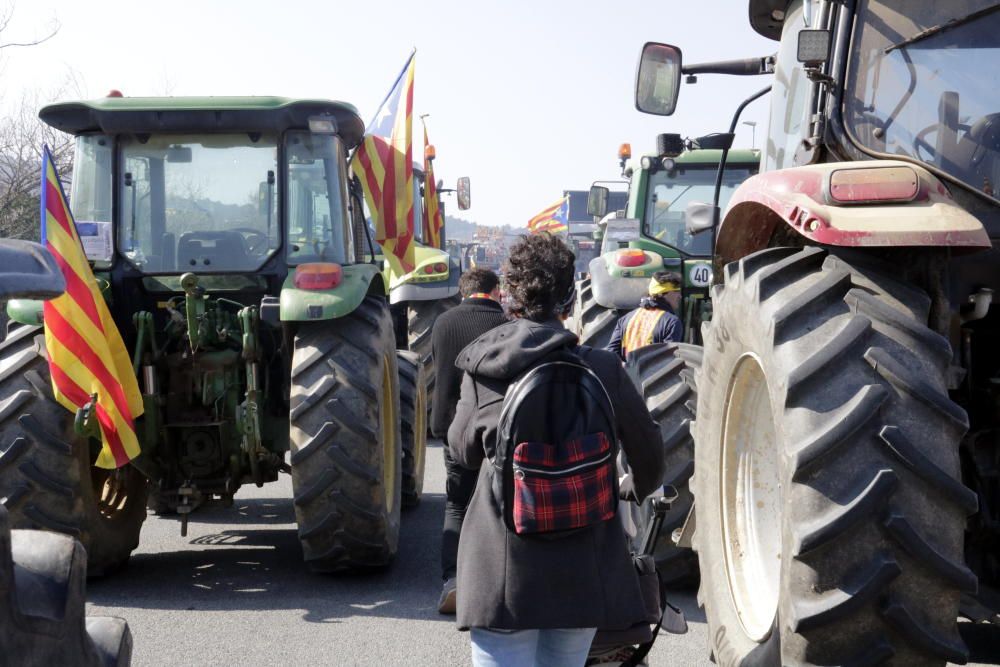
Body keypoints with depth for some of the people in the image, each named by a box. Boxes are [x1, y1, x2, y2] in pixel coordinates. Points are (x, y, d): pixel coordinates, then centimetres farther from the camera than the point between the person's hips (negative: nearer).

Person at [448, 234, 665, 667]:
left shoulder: (481, 368, -3)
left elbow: (463, 451, 11)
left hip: (501, 575, -1)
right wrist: (636, 490, 28)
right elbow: (648, 455, 6)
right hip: (582, 577, 1)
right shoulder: (602, 369, -5)